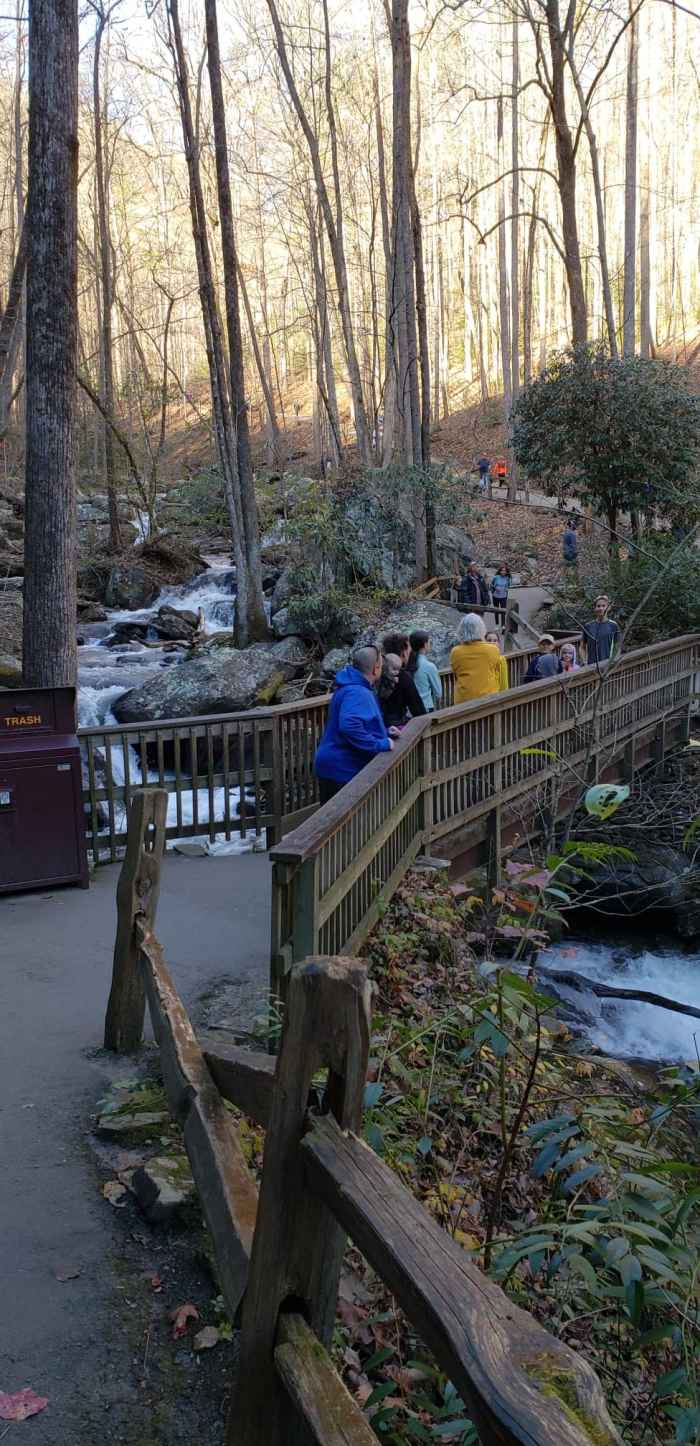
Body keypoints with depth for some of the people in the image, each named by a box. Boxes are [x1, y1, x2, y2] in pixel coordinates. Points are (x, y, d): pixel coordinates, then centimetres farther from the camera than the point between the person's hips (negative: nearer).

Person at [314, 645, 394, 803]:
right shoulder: (358, 693, -21)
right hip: (343, 772, -11)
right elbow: (349, 726, -36)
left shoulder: (351, 687, 15)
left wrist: (385, 732, 15)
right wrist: (380, 744, -27)